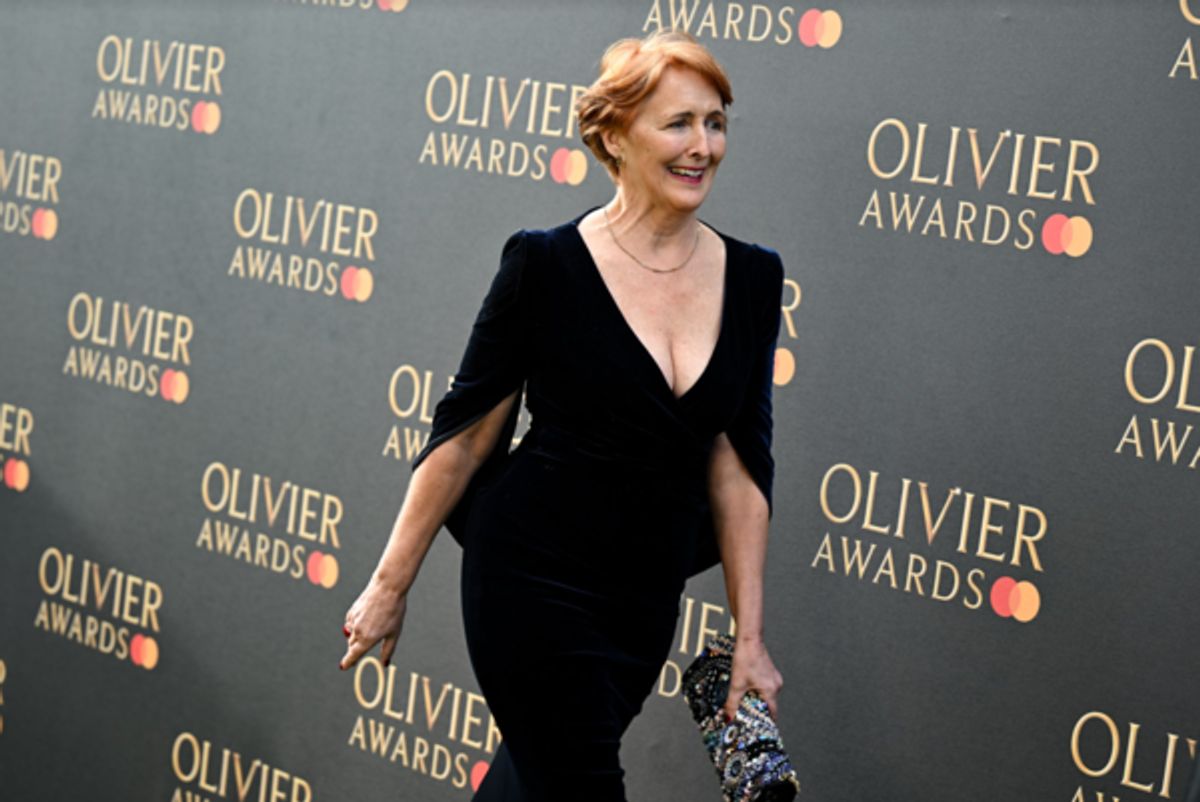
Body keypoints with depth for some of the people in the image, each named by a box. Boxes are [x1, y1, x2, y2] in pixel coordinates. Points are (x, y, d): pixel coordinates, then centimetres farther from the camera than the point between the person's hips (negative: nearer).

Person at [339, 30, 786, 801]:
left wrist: (749, 638, 2)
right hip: (534, 580, -5)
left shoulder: (753, 277, 0)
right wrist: (390, 586, -2)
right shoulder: (547, 264, -12)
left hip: (646, 595, 5)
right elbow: (464, 434, -5)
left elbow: (739, 466, 3)